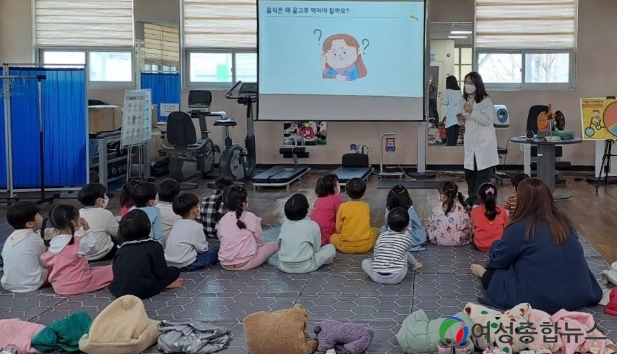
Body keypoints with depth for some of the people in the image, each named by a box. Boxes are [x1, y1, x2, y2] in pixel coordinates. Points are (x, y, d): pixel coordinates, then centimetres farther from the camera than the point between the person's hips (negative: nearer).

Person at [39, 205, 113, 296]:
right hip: (77, 285, -7)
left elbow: (45, 261, 8)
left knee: (92, 269, 31)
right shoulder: (78, 242, -17)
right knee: (111, 271, -2)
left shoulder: (53, 242, 0)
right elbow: (92, 248, 1)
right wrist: (87, 230, 5)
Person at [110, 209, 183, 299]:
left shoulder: (121, 248, 10)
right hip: (142, 291, -5)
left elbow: (116, 271, 17)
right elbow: (161, 273, -2)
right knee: (174, 271, 11)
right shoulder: (154, 246, -3)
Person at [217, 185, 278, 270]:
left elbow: (220, 239, 5)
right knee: (273, 245, 11)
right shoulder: (251, 217, -11)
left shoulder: (222, 220, -1)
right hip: (244, 264, -2)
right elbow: (259, 241, -3)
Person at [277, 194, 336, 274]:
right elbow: (316, 248, 3)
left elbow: (279, 246, 7)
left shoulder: (285, 225, 4)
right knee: (331, 248, 9)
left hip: (283, 266, 2)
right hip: (305, 267, -2)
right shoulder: (313, 225, -6)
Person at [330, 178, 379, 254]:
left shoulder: (343, 207, -6)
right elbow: (367, 224, 12)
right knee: (376, 230, 29)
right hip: (365, 246, 2)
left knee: (333, 237, 28)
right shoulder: (367, 206, 0)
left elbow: (338, 230, -1)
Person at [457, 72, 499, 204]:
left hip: (484, 142, -7)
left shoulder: (486, 100, -10)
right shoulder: (466, 100, 12)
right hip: (470, 142, 7)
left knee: (483, 174, -3)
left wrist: (472, 111, -22)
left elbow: (488, 120, -19)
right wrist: (461, 119, -2)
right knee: (469, 173, 10)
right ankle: (472, 200, 21)